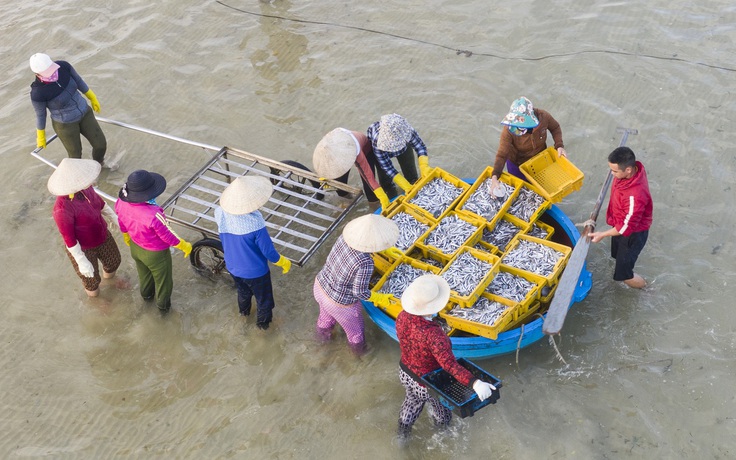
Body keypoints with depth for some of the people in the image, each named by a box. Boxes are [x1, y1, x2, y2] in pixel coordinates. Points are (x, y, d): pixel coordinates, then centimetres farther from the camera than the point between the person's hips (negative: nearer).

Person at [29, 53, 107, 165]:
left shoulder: (63, 66, -25)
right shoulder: (37, 93, -33)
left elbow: (78, 80, -4)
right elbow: (40, 114, -15)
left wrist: (92, 98, 11)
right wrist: (40, 136, 1)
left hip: (84, 112, 4)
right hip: (65, 124, -4)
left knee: (101, 144, 13)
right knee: (76, 156, 15)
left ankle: (99, 161, 49)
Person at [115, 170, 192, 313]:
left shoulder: (121, 202, -25)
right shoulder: (153, 215, -45)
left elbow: (122, 224, -3)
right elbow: (168, 236, -27)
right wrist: (185, 246, -7)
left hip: (135, 247, 6)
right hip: (156, 254, -5)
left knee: (144, 273, 37)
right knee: (163, 280, 26)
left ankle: (147, 294, 65)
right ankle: (163, 305, 52)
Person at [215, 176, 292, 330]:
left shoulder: (221, 213, -22)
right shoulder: (255, 222, -37)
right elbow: (268, 252, -24)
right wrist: (284, 262, -7)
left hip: (233, 267, 5)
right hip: (255, 271, -5)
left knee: (243, 292, 36)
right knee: (263, 298, 26)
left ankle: (244, 311, 62)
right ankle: (263, 322, 49)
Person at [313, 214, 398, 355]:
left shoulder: (345, 236, -18)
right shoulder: (364, 263, -38)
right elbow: (359, 292, -27)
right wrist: (379, 298, -6)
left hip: (320, 287, 5)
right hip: (339, 302, -5)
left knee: (327, 315, 38)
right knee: (354, 327, 28)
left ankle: (323, 333, 67)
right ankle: (358, 347, 57)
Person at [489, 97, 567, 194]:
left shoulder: (543, 116, -31)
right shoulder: (508, 130, -37)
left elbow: (555, 128, -8)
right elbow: (501, 155, -34)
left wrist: (559, 146, -21)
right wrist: (494, 177, -47)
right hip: (517, 164, -2)